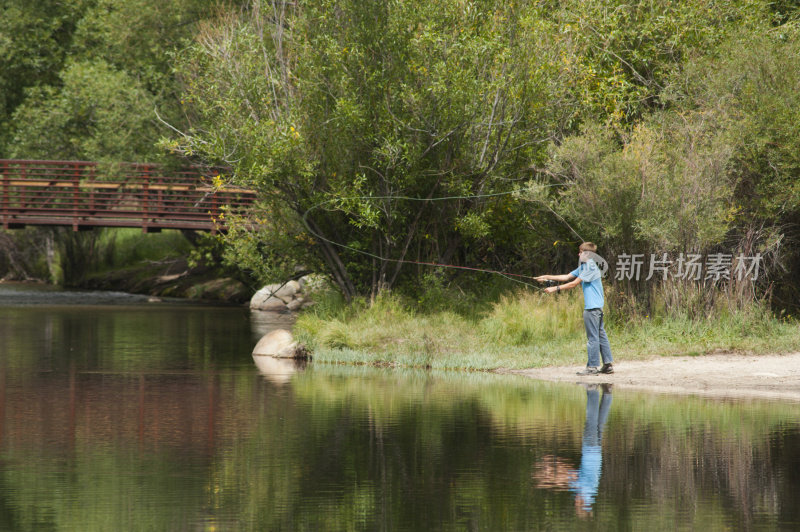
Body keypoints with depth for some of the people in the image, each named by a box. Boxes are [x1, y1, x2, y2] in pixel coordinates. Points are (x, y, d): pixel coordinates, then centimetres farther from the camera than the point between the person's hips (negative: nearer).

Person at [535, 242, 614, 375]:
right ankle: (608, 364, 11)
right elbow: (567, 277, 20)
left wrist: (556, 289, -12)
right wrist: (547, 278, 16)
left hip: (592, 307, -10)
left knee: (592, 337, -7)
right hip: (597, 307, 10)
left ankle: (592, 366, -5)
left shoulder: (590, 266, -13)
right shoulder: (583, 266, 18)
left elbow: (574, 283, -15)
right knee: (601, 334, 9)